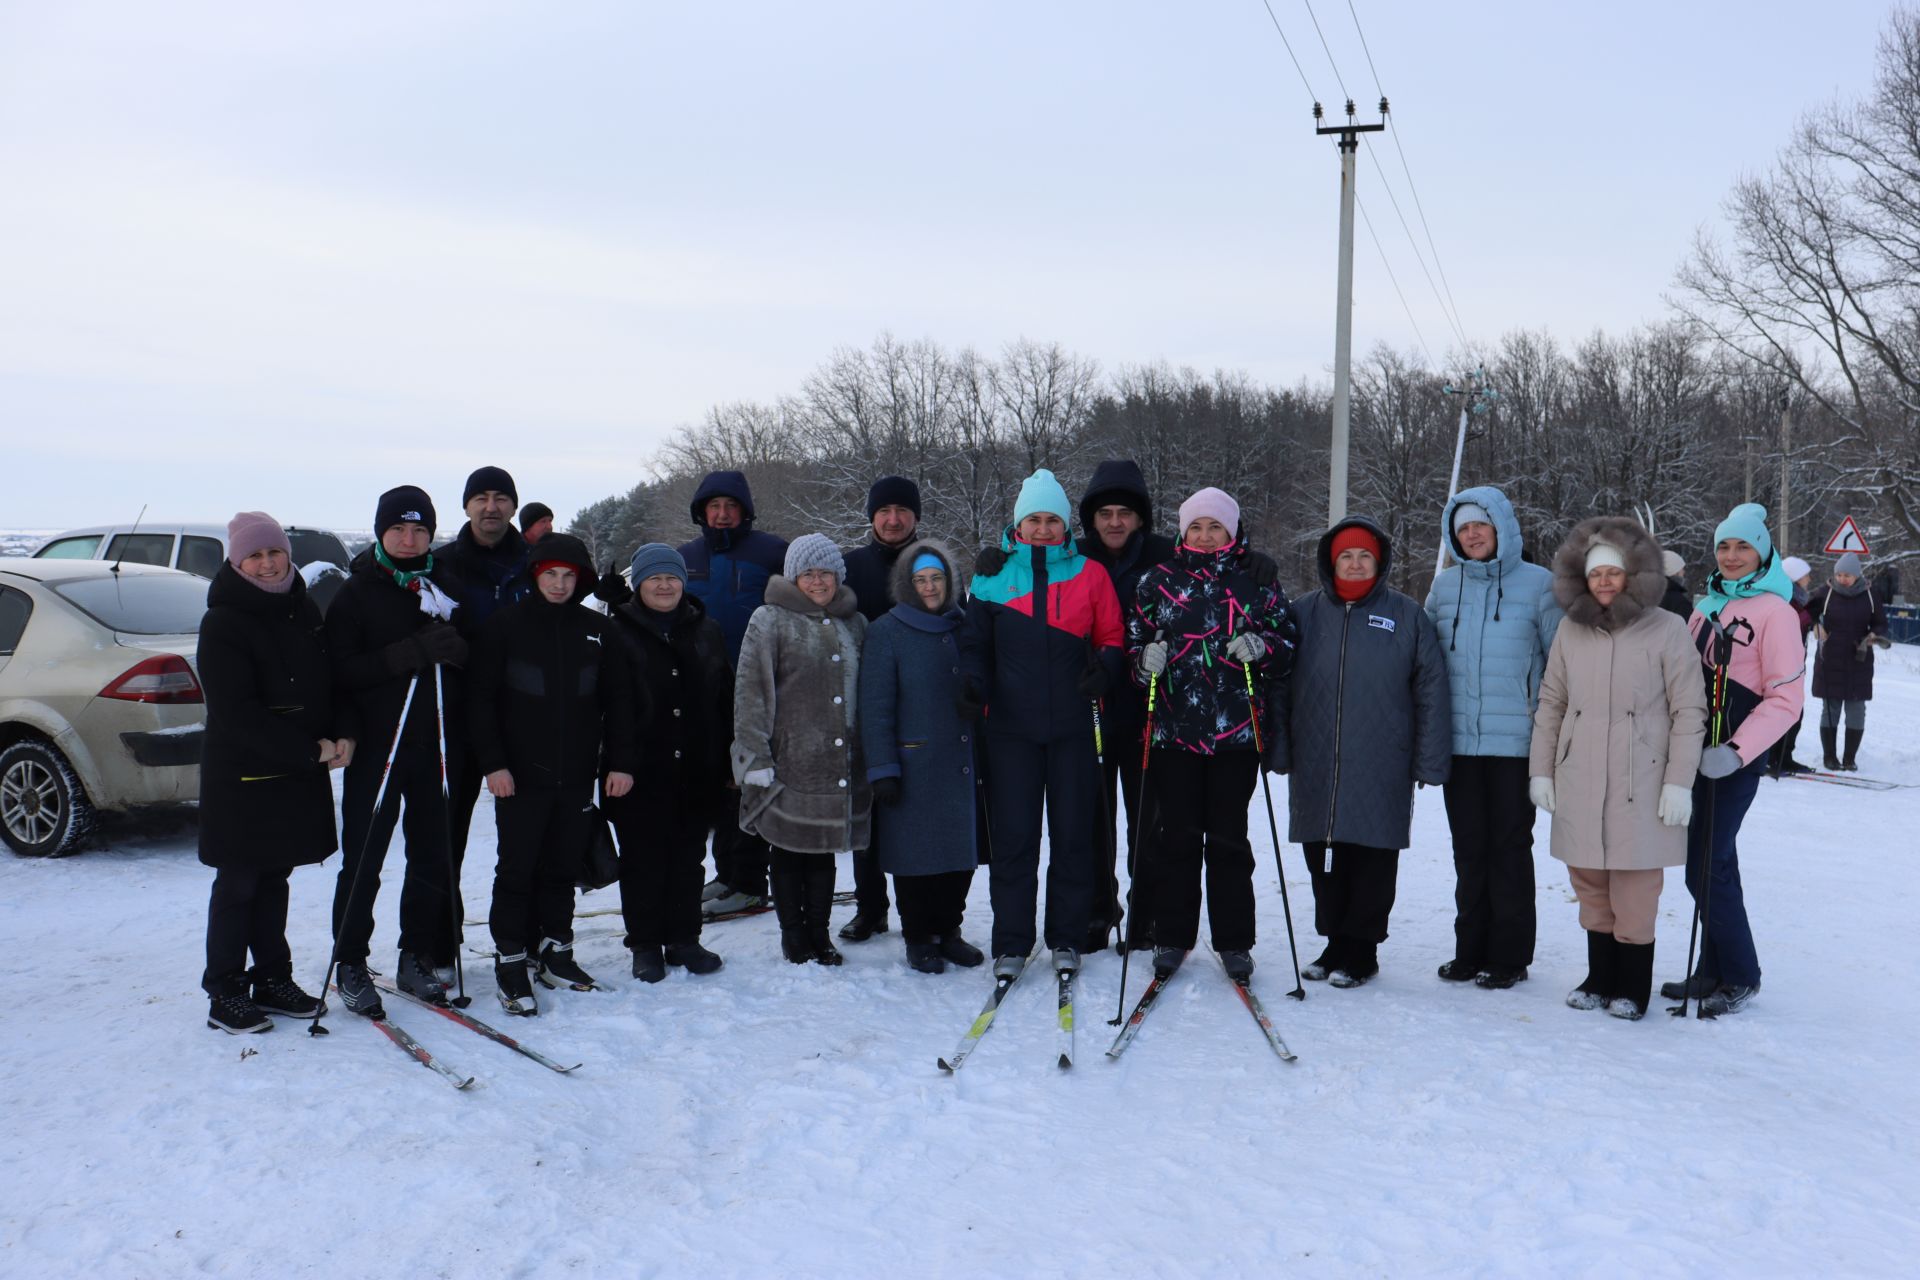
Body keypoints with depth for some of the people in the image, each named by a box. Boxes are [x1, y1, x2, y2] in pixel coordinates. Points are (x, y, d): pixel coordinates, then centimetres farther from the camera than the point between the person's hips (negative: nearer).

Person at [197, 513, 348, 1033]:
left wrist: (341, 734, -6)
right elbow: (236, 713, -18)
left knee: (274, 877, 14)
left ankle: (272, 979, 24)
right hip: (242, 777, -6)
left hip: (299, 774, 6)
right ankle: (224, 994, 14)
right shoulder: (223, 624, -12)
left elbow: (332, 680, 13)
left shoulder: (303, 611, 8)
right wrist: (310, 750, -19)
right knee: (238, 883, 3)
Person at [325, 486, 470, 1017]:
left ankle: (417, 958, 20)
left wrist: (453, 649, -11)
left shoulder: (444, 584, 9)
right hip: (376, 745, -3)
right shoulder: (356, 593, -2)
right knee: (363, 859, 1)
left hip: (435, 744, 4)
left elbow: (469, 656, 13)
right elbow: (340, 672, -10)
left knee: (433, 856, 8)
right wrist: (410, 653, -22)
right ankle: (350, 964, 14)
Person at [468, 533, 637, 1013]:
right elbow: (480, 698, -2)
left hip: (577, 775, 3)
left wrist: (620, 762, 5)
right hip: (520, 775, -3)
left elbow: (617, 700, 11)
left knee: (563, 868, 10)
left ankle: (554, 947, 24)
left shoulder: (596, 630, 7)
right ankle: (510, 959, 10)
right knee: (517, 869, 0)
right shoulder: (506, 625, -2)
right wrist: (492, 762, -9)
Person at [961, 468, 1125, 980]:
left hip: (1073, 727, 0)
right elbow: (975, 642, 10)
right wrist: (973, 679, -9)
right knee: (1012, 838, 1)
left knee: (1073, 836, 6)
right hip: (1011, 727, 0)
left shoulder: (1089, 574, 5)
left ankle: (1067, 939, 19)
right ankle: (1011, 943, 12)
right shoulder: (992, 577, 6)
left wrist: (1104, 670, -12)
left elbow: (1112, 639, 8)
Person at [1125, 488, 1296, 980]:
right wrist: (1146, 659, -10)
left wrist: (1261, 646, -11)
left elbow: (1289, 641, 10)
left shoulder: (1256, 583, 7)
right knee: (1175, 835, 4)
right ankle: (1171, 937, 16)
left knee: (1228, 837, 4)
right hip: (1174, 730, 1)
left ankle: (1234, 941, 14)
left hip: (1237, 731, -1)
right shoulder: (1159, 580, 8)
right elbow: (1132, 637, 11)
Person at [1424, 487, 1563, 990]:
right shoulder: (1445, 585, 9)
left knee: (1509, 845, 3)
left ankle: (1509, 955, 13)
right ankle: (1471, 950, 19)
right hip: (1459, 740, 3)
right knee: (1469, 848, 9)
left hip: (1515, 741, -3)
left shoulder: (1538, 584, -1)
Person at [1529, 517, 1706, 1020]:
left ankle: (1631, 987, 15)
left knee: (1635, 887, 0)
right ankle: (1600, 978, 24)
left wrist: (1679, 782, -7)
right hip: (1579, 782, 4)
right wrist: (1541, 770, 9)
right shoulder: (1571, 629, 8)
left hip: (1641, 783, -3)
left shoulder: (1666, 629, -3)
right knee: (1590, 883, 10)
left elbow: (1689, 710, -3)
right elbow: (1550, 703, 13)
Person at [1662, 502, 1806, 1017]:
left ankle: (1740, 977, 10)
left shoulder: (1775, 611, -9)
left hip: (1735, 758, -7)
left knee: (1705, 868, -6)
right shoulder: (1709, 605, 13)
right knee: (1714, 863, 14)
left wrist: (1736, 751, -21)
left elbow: (1785, 699, -13)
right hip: (1696, 750, 7)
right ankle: (1713, 972, 24)